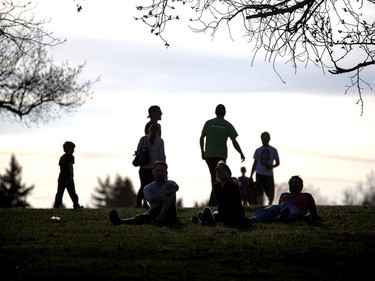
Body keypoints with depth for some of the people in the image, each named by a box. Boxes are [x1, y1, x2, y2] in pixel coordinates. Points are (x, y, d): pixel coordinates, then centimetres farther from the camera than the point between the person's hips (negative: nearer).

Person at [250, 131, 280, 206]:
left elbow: (277, 162, 12)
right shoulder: (258, 150, 12)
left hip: (269, 175, 0)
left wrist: (271, 166, -10)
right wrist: (251, 175, 9)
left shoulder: (273, 150, 8)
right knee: (259, 193, -8)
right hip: (259, 174, 1)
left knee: (271, 194, -1)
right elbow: (255, 164, 15)